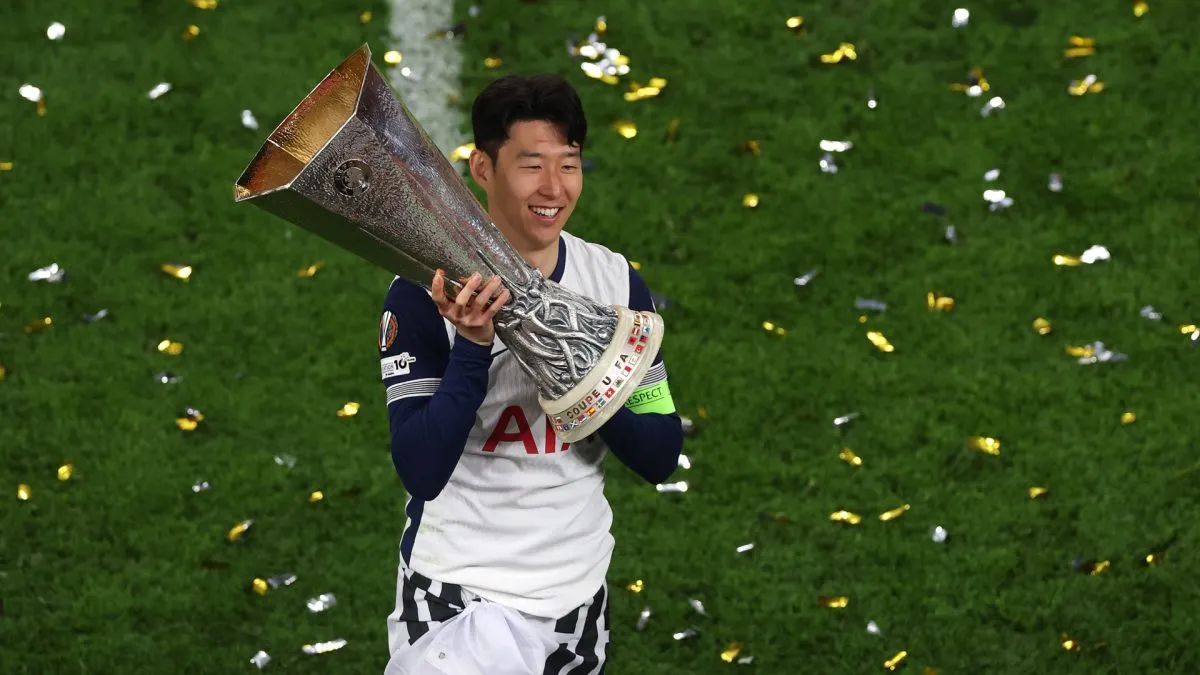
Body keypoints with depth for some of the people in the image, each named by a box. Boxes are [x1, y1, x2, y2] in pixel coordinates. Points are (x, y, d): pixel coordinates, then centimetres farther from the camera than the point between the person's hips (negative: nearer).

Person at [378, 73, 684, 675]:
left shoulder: (617, 282, 0)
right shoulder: (428, 292, -12)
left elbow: (662, 458, 1)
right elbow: (421, 473, -20)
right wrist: (472, 348, -30)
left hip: (579, 596, 4)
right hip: (459, 597, -4)